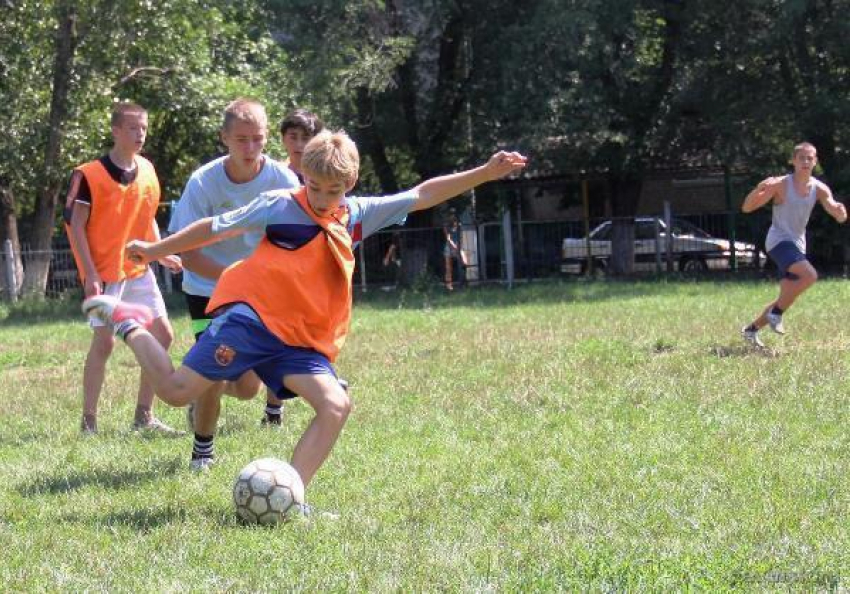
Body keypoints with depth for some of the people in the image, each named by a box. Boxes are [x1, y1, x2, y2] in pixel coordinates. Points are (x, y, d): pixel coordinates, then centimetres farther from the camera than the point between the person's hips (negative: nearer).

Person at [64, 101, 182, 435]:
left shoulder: (147, 170, 9)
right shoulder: (89, 175, -11)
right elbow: (75, 226, -10)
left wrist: (161, 253, 8)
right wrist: (90, 274, -16)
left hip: (139, 268, 7)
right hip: (104, 271, -7)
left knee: (163, 335, 5)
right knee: (104, 340, -10)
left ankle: (144, 417, 14)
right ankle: (88, 422, -2)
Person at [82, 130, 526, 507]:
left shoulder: (356, 217, 11)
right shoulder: (279, 206, -2)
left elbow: (423, 195, 12)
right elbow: (216, 227, 7)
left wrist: (485, 173, 6)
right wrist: (156, 250, 14)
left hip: (302, 343, 5)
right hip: (251, 316, -5)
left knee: (336, 405, -17)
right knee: (177, 391, -13)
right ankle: (128, 324, 14)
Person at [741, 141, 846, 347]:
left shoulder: (820, 189, 2)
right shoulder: (780, 184, -11)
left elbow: (839, 217, -5)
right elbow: (747, 207, -11)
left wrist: (840, 211, -30)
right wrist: (759, 190, -31)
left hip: (797, 245, 7)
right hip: (779, 241, -7)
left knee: (787, 297, 9)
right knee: (809, 275, -28)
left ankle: (752, 329, 26)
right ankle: (776, 313, -13)